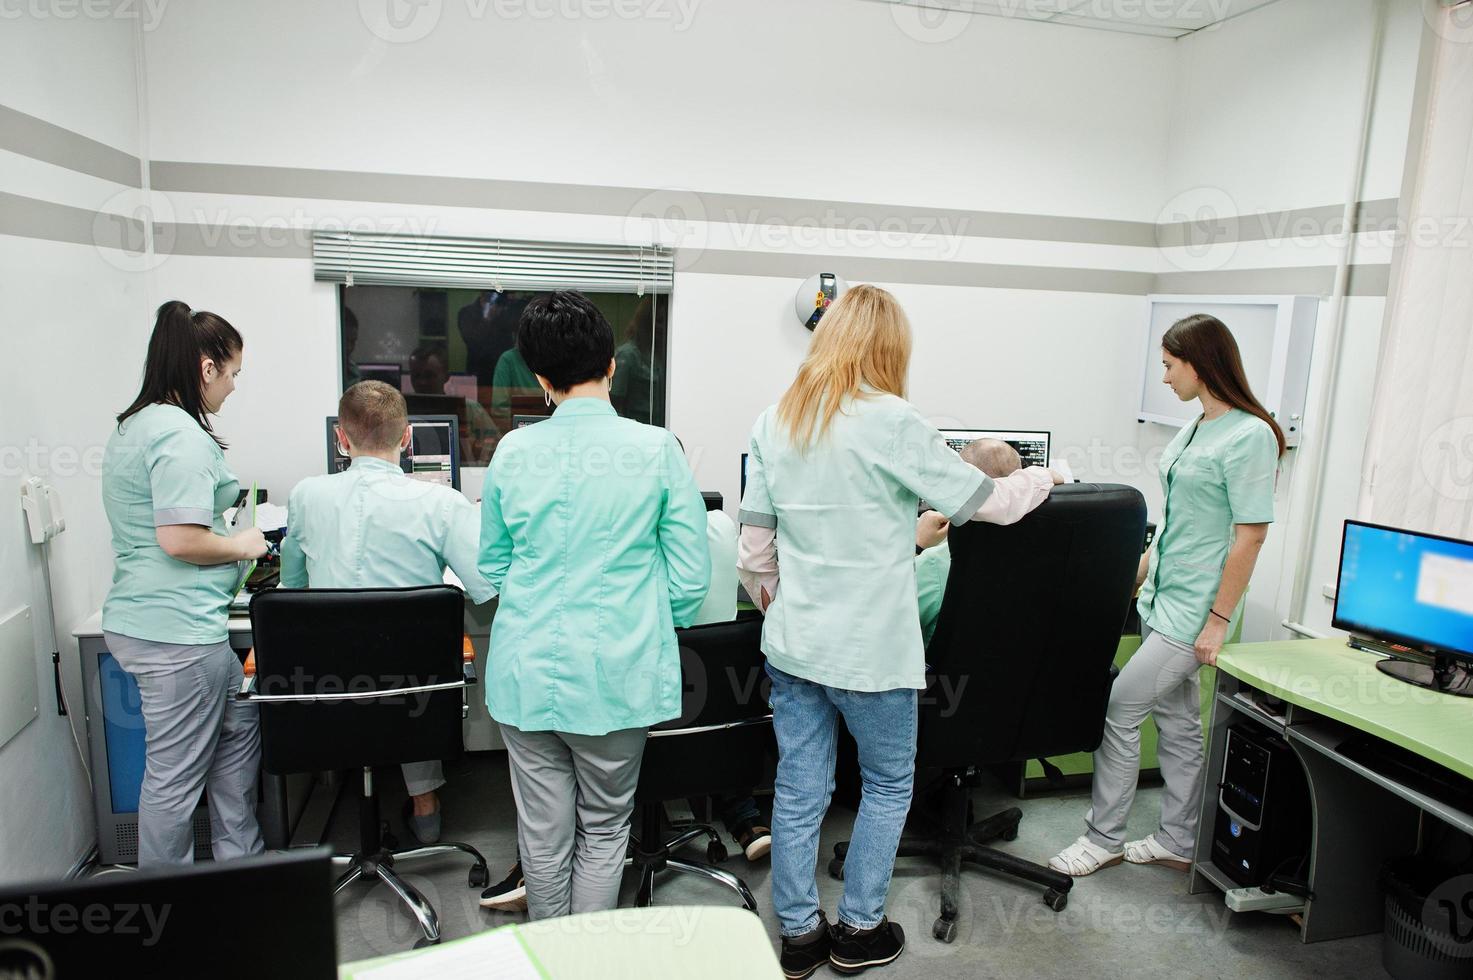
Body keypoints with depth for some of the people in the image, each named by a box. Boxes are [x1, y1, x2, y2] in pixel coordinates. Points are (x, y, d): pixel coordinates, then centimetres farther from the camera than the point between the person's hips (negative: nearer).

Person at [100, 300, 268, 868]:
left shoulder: (135, 425, 15)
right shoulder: (181, 434, -18)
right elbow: (180, 539, -25)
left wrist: (232, 537, 19)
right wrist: (241, 546, -8)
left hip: (141, 621, 11)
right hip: (177, 632, -11)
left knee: (240, 723, 21)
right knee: (175, 775, 3)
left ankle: (239, 864, 33)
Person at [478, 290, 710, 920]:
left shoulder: (512, 452, -1)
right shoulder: (655, 449, -9)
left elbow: (491, 567, 11)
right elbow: (691, 574, -6)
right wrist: (658, 629, 12)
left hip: (527, 672, 2)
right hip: (615, 675, -2)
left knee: (542, 833, 16)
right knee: (604, 827, 17)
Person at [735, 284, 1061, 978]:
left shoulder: (774, 422, 2)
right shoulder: (891, 422, -16)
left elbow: (753, 545, 5)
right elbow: (985, 502, -7)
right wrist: (1042, 477, 13)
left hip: (792, 643, 5)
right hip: (871, 649, -5)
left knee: (798, 790, 14)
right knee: (889, 785, 17)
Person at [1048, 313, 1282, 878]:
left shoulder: (1250, 435, -16)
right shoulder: (1196, 429, 11)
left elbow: (1250, 536, -17)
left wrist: (1218, 619, -17)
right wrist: (1139, 573, 18)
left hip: (1194, 608, -8)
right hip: (1162, 597, 9)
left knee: (1118, 709, -5)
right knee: (1176, 722, 15)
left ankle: (1104, 837, 12)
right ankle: (1178, 843, 28)